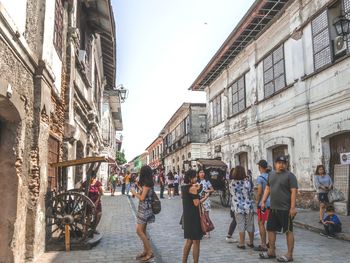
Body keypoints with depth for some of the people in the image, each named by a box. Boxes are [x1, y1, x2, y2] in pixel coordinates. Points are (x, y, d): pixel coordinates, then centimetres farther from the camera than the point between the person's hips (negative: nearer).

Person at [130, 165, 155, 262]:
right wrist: (139, 186, 27)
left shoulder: (146, 184, -18)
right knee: (143, 231, 13)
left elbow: (142, 198, -19)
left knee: (139, 231, -7)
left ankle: (150, 252, -3)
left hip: (144, 209, -10)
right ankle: (145, 251, 20)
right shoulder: (148, 183, 9)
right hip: (144, 209, 10)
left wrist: (134, 192, -6)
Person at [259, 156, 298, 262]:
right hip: (273, 208, 7)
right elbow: (267, 188, 18)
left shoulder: (290, 175, -8)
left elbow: (294, 191, -14)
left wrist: (293, 207, -19)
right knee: (270, 229, 13)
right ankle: (271, 251, 27)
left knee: (288, 231, 4)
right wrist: (263, 201, 13)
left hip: (285, 209, -7)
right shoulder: (271, 174, 12)